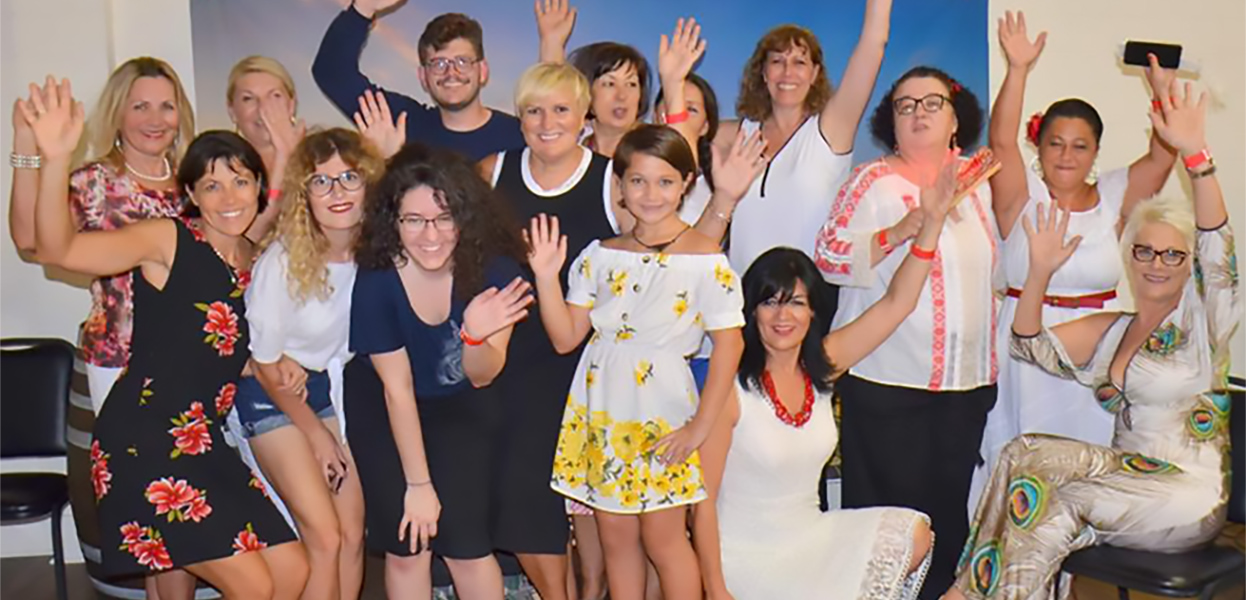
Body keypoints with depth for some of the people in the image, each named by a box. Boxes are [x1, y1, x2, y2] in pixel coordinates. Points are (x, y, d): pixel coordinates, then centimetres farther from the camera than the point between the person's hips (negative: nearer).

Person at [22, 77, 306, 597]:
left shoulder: (253, 259, 10)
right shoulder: (169, 240, -10)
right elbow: (58, 249, -25)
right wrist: (55, 161, -38)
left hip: (203, 446, 7)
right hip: (142, 442, -7)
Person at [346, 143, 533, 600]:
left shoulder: (493, 268, -23)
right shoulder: (376, 279, -24)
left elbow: (481, 377, -17)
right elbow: (397, 388, -17)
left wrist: (476, 335, -41)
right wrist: (418, 484, -13)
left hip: (460, 407, 1)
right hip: (382, 412, 0)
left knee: (464, 543, -8)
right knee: (406, 547, -4)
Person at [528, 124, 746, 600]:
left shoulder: (705, 258, -10)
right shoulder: (601, 255, 3)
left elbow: (728, 343, -10)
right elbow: (565, 338, 3)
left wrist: (700, 426, -11)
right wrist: (546, 277, -11)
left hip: (661, 415, -4)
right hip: (601, 410, 4)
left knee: (662, 538, 3)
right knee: (615, 535, 13)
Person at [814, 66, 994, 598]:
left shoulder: (977, 182, 11)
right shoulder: (874, 181, -4)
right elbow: (828, 258, -12)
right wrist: (897, 233, -22)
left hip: (967, 381, 5)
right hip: (886, 380, -5)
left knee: (949, 512, 13)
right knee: (889, 513, 0)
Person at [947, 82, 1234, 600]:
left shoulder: (1201, 321, 2)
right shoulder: (1107, 331, 16)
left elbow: (1217, 248, -17)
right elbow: (1030, 345, 6)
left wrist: (1195, 154, -30)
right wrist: (1040, 272, -9)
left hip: (1189, 497, -4)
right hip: (1127, 480, 4)